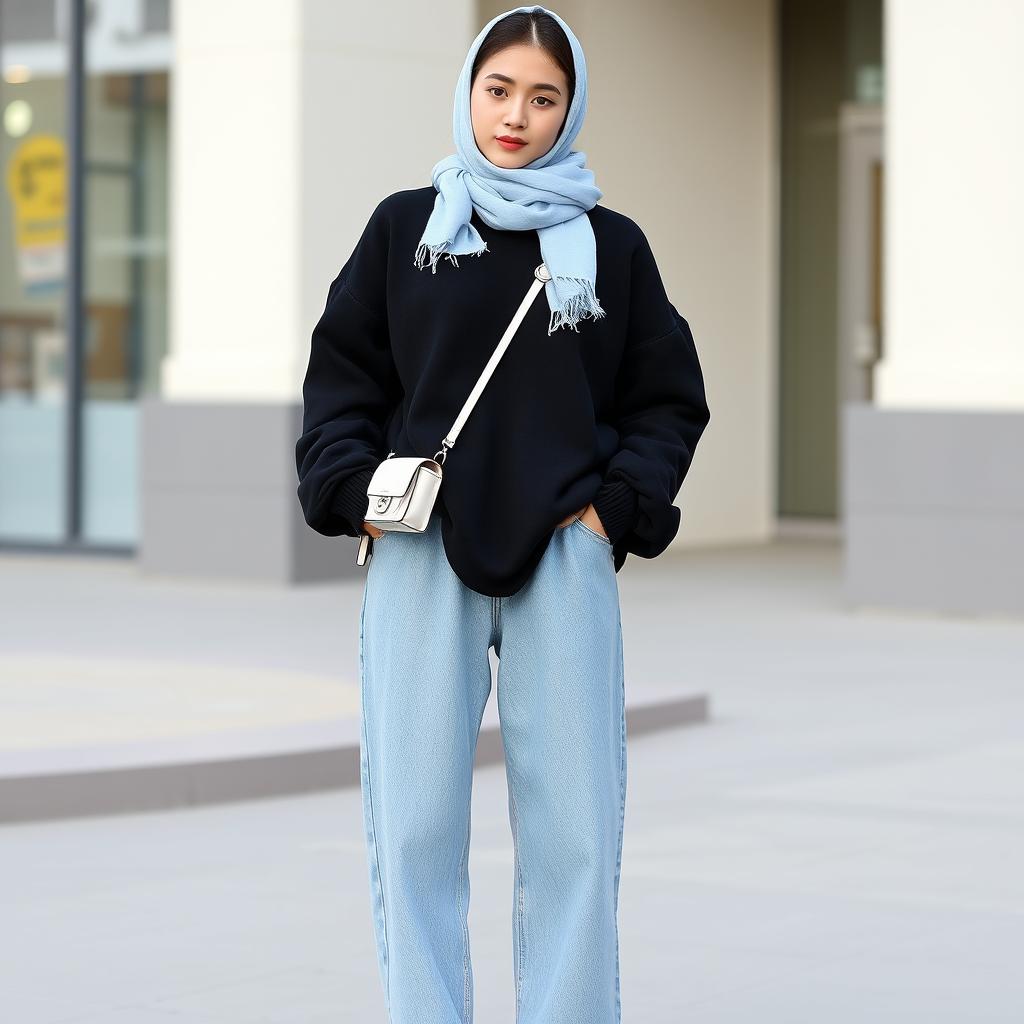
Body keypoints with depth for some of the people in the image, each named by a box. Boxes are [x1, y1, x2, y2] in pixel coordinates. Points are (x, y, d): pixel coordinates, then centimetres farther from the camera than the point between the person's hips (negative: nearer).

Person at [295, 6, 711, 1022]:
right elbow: (341, 375, 11)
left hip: (563, 557, 0)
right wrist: (350, 493, -4)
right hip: (421, 558, 0)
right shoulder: (404, 226, 10)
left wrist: (618, 504, -2)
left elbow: (670, 400, 12)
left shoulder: (612, 244, 11)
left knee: (573, 835, -2)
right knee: (414, 832, -3)